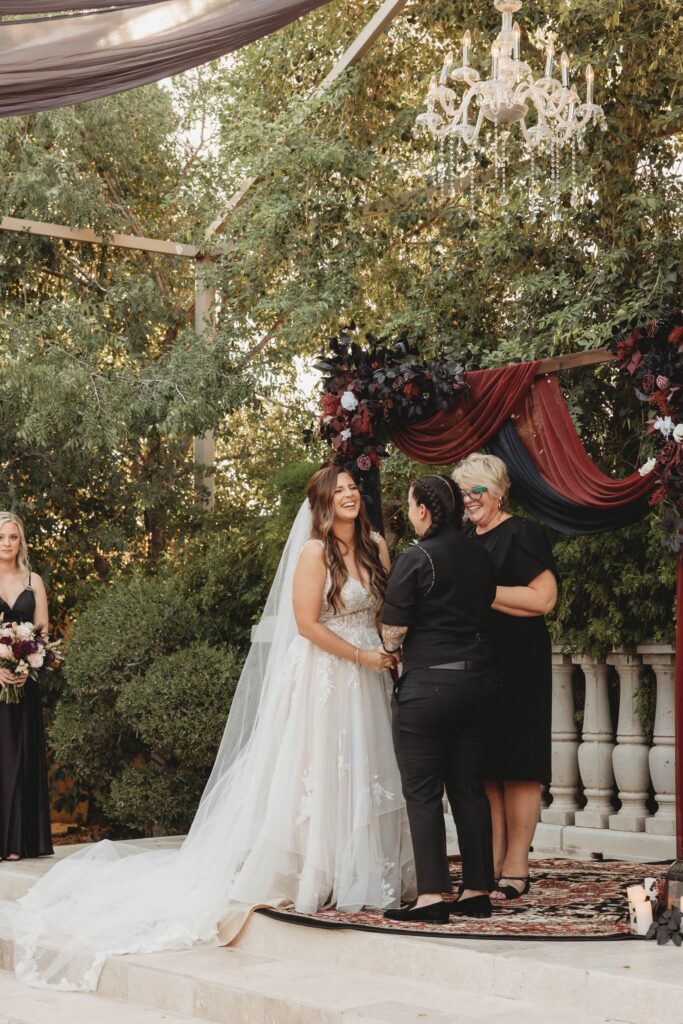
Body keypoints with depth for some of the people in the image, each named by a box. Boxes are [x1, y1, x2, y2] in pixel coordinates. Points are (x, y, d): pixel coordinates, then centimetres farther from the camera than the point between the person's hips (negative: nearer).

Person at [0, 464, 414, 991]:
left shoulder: (376, 546, 8)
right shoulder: (314, 552, -12)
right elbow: (308, 624, -15)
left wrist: (391, 653, -2)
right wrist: (362, 656, -13)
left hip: (368, 675, 6)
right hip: (322, 676, -6)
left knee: (364, 775, 9)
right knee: (315, 775, -2)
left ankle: (364, 874, 18)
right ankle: (311, 875, 6)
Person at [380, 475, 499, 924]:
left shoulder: (415, 559, -12)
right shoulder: (481, 556, 8)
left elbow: (393, 632, -10)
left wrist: (388, 651, 11)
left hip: (429, 684, -7)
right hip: (479, 679, 7)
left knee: (422, 790, 0)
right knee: (470, 788, 12)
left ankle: (432, 896, -2)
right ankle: (479, 891, 15)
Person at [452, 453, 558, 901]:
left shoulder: (522, 533, -6)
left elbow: (543, 597, -17)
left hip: (517, 670, -7)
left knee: (516, 768, -3)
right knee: (484, 769, 6)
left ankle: (516, 869, 2)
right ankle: (490, 865, 10)